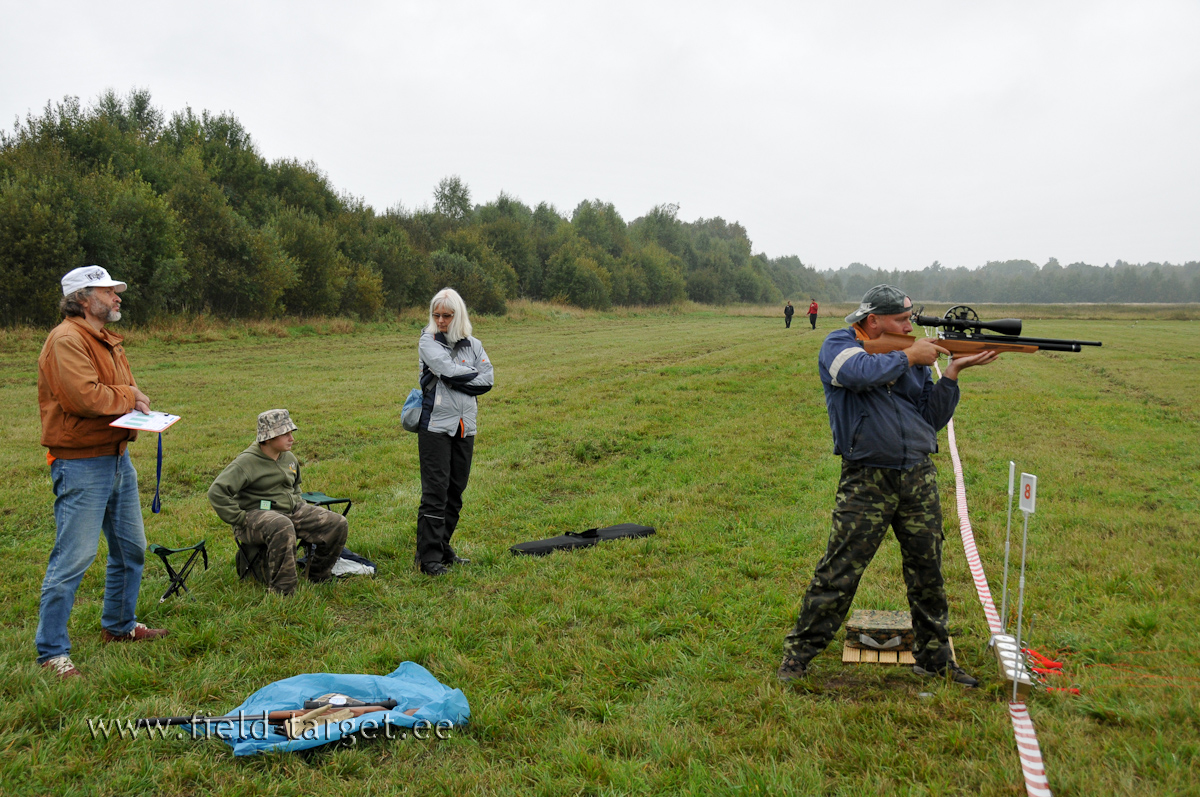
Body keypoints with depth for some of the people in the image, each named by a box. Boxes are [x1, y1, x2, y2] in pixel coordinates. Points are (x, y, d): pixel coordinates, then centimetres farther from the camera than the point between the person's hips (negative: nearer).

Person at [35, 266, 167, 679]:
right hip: (81, 464, -10)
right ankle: (52, 651, 4)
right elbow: (83, 397, -26)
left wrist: (134, 399, -5)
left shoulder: (107, 339, 16)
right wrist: (127, 398, -9)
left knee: (131, 548, 18)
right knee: (74, 557, -7)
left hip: (118, 457, 10)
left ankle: (119, 625, 35)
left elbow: (127, 390, 19)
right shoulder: (67, 339, -15)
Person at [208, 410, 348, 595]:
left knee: (337, 524, -7)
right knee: (282, 527, -43)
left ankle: (317, 577, 11)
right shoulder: (247, 461, -14)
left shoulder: (289, 458, 11)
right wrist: (241, 519, -19)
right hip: (256, 515, -7)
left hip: (291, 510, 8)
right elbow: (216, 492, -19)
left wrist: (300, 507, 14)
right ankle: (282, 591, -30)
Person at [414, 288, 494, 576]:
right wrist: (473, 374, -2)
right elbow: (448, 369, -17)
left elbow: (488, 380, 0)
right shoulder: (428, 341, 0)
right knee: (435, 492, -7)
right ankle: (429, 557, -2)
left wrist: (456, 381, -9)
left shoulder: (473, 345, 12)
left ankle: (443, 548, 23)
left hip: (465, 426, 5)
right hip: (436, 425, -5)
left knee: (456, 491, 11)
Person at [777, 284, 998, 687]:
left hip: (919, 477, 5)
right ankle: (797, 654, 8)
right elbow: (862, 373, -25)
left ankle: (934, 657, 26)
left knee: (928, 571, 11)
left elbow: (934, 419, 11)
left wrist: (951, 372, 0)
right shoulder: (838, 345, -1)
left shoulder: (911, 357, 14)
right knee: (839, 573, -5)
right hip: (866, 482, -5)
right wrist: (909, 355, -11)